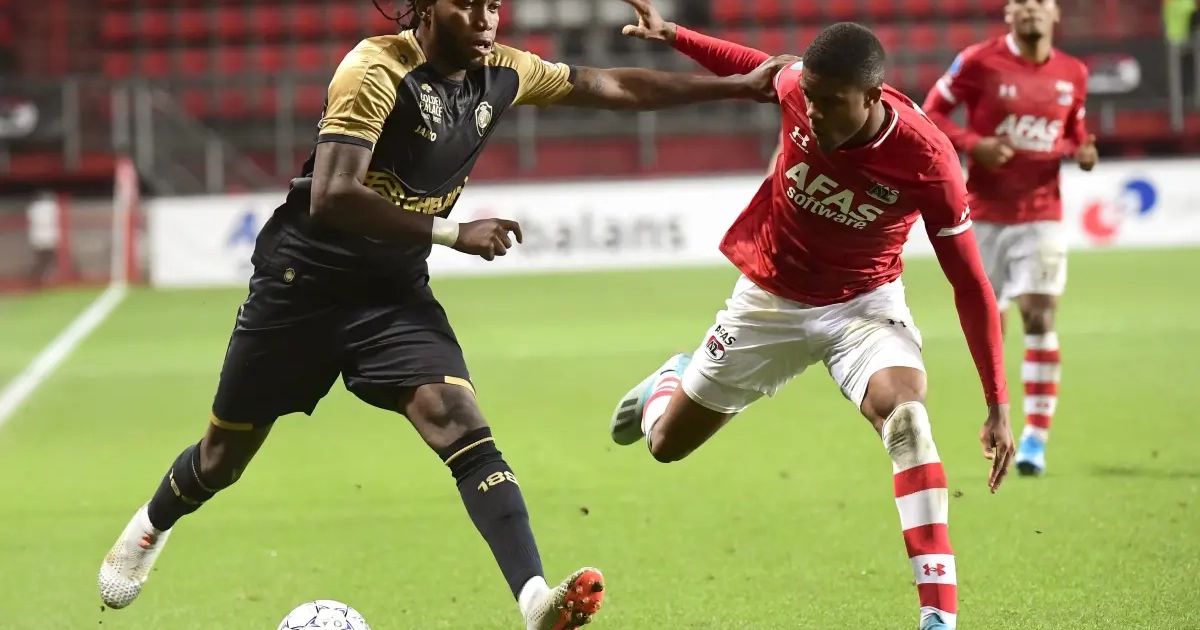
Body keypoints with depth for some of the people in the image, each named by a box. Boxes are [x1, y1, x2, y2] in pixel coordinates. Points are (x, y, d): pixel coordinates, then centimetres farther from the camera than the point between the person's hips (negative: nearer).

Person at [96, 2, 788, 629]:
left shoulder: (500, 73, -1)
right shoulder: (378, 70, -22)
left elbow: (614, 87, 10)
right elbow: (332, 197, -30)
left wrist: (739, 85, 11)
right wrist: (452, 232, -30)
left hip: (394, 292, 4)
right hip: (302, 284, -4)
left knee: (462, 424, -20)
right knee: (224, 457, 12)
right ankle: (153, 526, 44)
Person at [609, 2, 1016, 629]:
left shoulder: (926, 160, -30)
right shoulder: (798, 89, -23)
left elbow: (969, 283, -21)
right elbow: (762, 70, 5)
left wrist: (998, 405, -21)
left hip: (863, 303, -3)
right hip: (770, 298, 3)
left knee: (905, 416, -33)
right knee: (665, 443, 13)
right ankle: (671, 380, 52)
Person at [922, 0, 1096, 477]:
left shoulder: (1073, 74, 3)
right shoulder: (979, 62, -8)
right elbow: (931, 113, -3)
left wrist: (1082, 151, -6)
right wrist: (975, 145, -19)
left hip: (1041, 217, 1)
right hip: (985, 215, -1)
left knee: (1040, 317, -13)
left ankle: (1035, 438, -9)